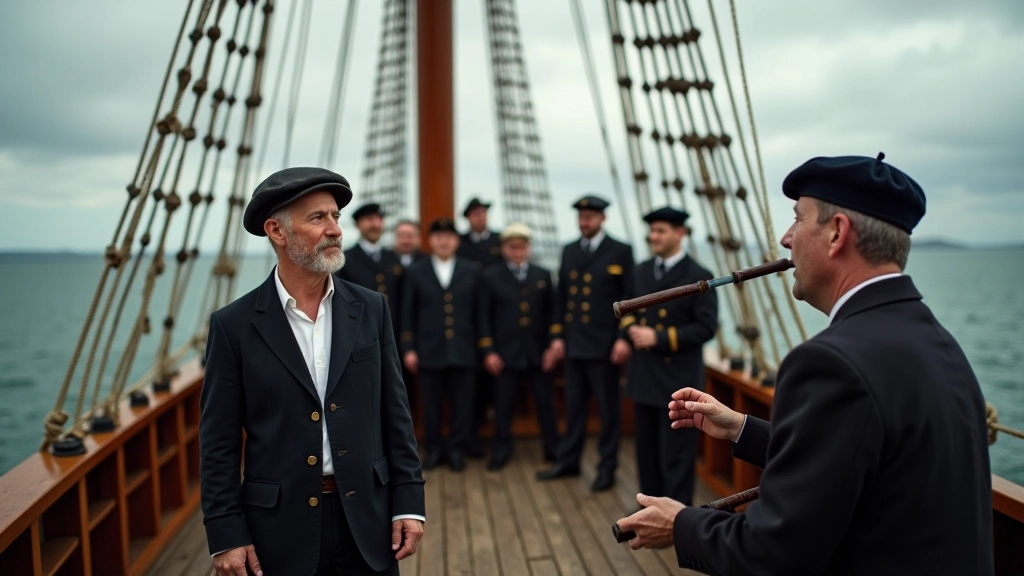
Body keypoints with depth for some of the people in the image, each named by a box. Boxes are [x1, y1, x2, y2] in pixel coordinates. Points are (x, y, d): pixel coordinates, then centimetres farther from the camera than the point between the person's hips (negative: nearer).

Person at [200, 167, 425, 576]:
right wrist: (226, 534, -7)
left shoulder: (370, 309, 1)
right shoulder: (234, 325, -5)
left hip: (366, 519, 2)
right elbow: (219, 441, -3)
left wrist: (407, 503, 0)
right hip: (281, 526, -1)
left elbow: (395, 415, 3)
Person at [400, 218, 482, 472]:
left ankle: (457, 449, 20)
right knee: (431, 406, 7)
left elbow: (478, 312, 7)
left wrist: (482, 347, 4)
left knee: (462, 405, 5)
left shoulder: (471, 272, 8)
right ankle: (434, 449, 22)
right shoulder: (415, 272, 6)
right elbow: (408, 313, 5)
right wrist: (408, 348, 0)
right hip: (429, 352, 0)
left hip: (463, 352, 0)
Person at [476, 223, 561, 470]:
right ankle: (501, 450, 19)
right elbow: (485, 317, 1)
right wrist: (488, 351, -5)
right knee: (503, 405, 5)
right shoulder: (490, 277, 3)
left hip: (538, 352, 2)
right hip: (506, 353, -1)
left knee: (546, 402, 8)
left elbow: (550, 313, 10)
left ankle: (552, 448, 21)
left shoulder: (543, 275, 8)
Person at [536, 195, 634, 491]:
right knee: (573, 406, 12)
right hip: (573, 344, 4)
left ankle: (607, 467, 17)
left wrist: (624, 338, -13)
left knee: (608, 408, 6)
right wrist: (557, 336, 6)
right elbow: (560, 297, 12)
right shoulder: (569, 251, 12)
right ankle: (568, 461, 24)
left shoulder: (620, 252, -2)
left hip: (605, 345, -4)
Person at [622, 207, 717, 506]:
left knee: (676, 455, 2)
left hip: (678, 380, -6)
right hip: (643, 376, 7)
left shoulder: (698, 277, -10)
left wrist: (659, 338, -20)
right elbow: (628, 310, 18)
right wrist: (631, 328, -6)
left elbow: (706, 327, -15)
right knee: (647, 449, 16)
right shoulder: (641, 271, 10)